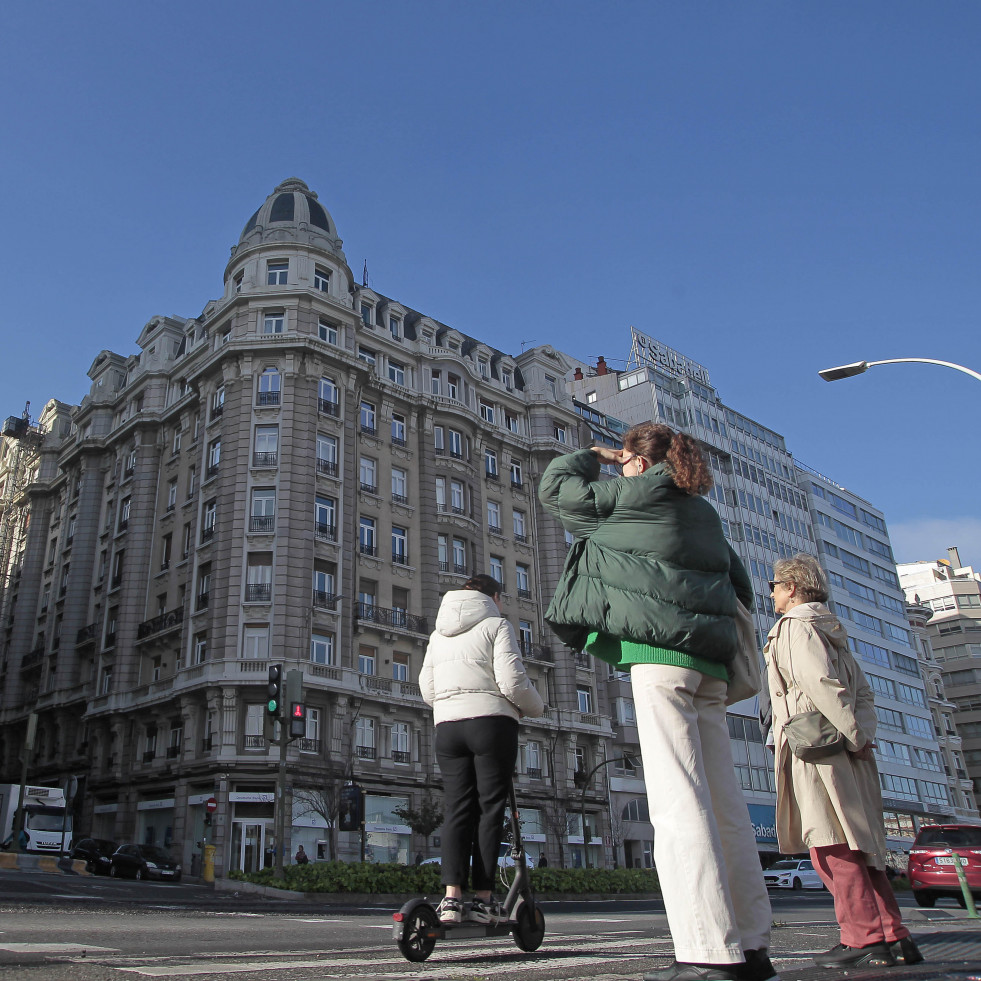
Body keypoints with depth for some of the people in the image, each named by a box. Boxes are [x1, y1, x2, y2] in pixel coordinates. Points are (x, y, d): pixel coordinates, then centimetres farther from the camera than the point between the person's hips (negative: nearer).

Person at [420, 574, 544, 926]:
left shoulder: (439, 633, 18)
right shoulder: (496, 625, 1)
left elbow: (427, 689, 15)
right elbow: (512, 680, -10)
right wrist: (535, 706, 8)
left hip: (447, 726, 5)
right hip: (492, 722, -5)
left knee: (455, 809, 4)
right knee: (489, 808, 0)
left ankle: (452, 897, -5)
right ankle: (483, 899, -1)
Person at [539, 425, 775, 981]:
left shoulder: (637, 494, 3)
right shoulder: (705, 513, 23)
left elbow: (555, 487, 12)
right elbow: (742, 589, 27)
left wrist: (594, 457, 26)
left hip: (660, 654, -8)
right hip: (710, 662, 8)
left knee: (679, 802, -12)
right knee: (723, 803, 7)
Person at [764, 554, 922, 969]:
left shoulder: (794, 627, -5)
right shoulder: (831, 630, 22)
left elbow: (823, 684, -19)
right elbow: (863, 692, 15)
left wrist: (853, 735, -14)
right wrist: (864, 733, 2)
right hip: (846, 753, 9)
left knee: (831, 845, -8)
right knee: (857, 846, 10)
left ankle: (865, 939, -8)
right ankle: (894, 935, 12)